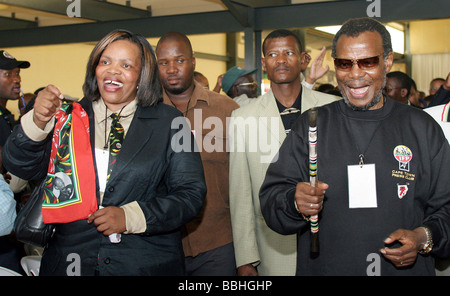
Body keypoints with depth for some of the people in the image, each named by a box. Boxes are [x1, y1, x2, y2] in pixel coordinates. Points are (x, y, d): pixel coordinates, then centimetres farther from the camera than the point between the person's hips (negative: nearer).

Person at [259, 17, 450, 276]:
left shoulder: (423, 129, 0)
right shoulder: (312, 125, 0)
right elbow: (271, 198, -5)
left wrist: (424, 238, -16)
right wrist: (295, 204, -25)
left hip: (405, 268, 0)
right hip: (322, 268, 0)